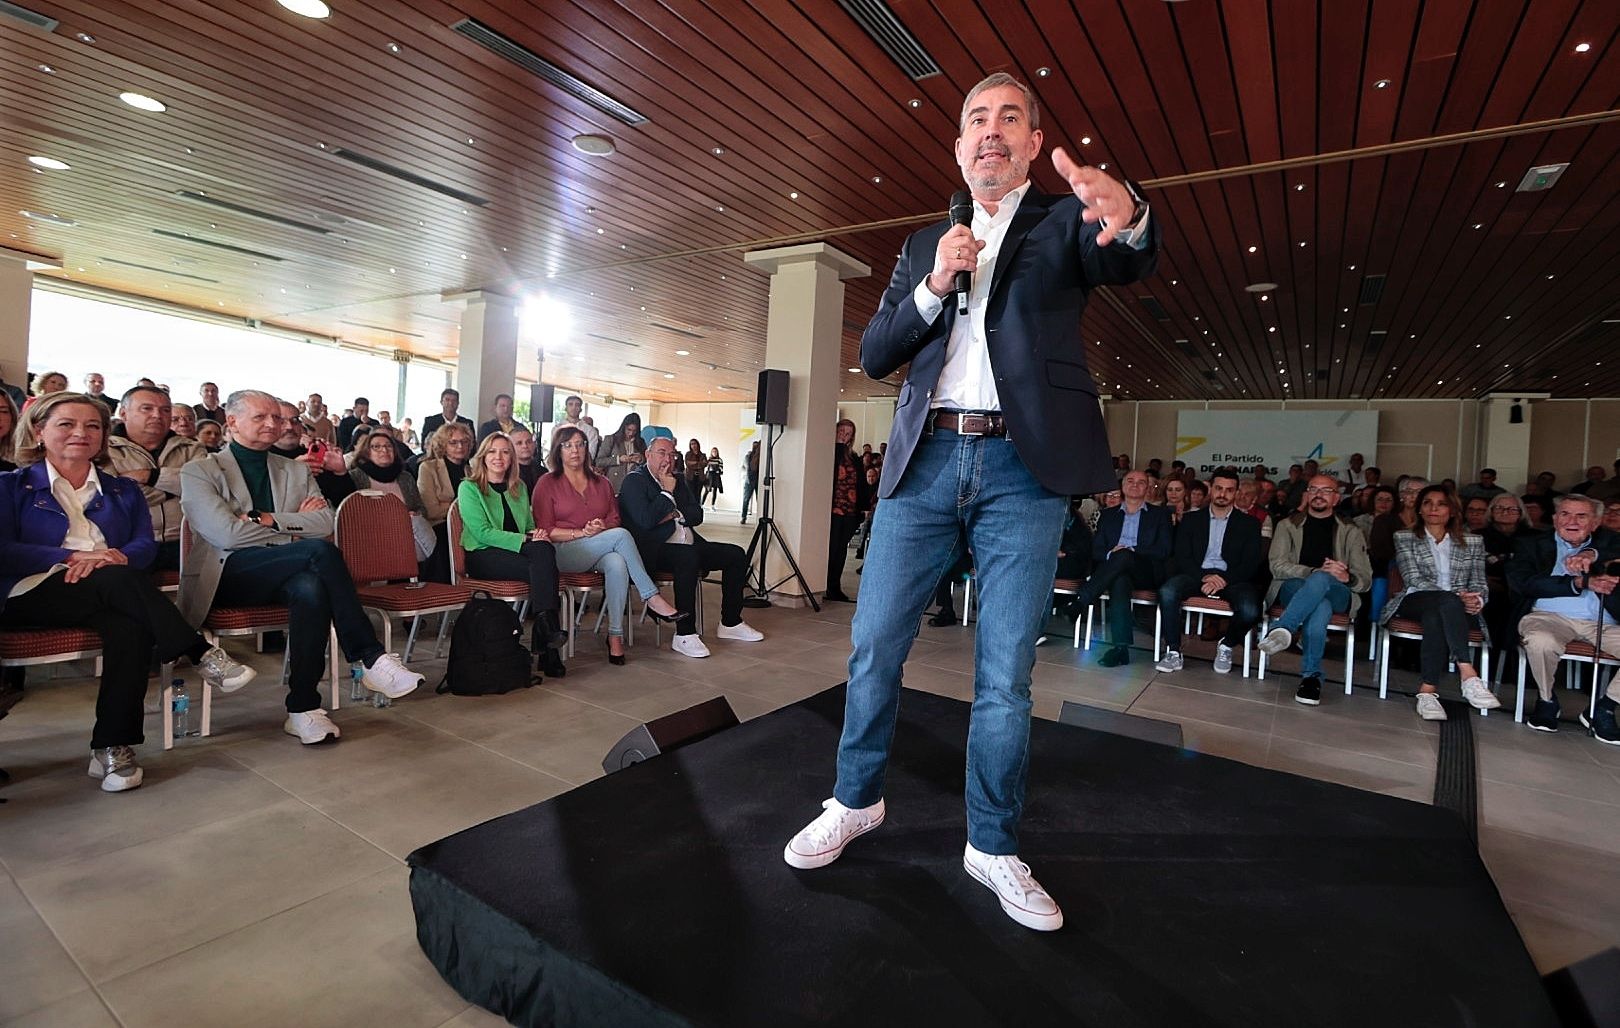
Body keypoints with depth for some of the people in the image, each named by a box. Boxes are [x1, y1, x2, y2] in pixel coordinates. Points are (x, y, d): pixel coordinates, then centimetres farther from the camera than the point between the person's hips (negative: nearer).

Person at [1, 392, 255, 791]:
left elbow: (146, 545, 6)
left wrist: (111, 558, -17)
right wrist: (74, 556, -17)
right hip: (33, 595, -2)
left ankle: (113, 748, -31)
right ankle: (204, 655, -36)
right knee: (119, 580, -36)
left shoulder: (123, 491, 23)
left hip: (110, 593, 2)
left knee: (130, 625, -34)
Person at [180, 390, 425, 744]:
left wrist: (268, 520, -7)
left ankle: (303, 708, -30)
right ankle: (371, 658, -31)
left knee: (311, 587, -36)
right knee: (321, 552, -31)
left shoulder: (297, 471, 19)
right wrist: (294, 523, -3)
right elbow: (227, 534, -9)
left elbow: (324, 524, 3)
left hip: (285, 573, 4)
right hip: (229, 576, -3)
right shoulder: (199, 472, 7)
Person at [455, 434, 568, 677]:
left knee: (545, 549, -33)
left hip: (518, 551, 4)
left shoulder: (519, 488, 22)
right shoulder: (469, 488, 4)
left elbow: (530, 526, 21)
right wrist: (524, 540, -18)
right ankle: (547, 648, -34)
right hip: (482, 556, -4)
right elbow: (482, 532, -8)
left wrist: (538, 534, -5)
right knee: (544, 568, -31)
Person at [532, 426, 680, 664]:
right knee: (621, 536, -30)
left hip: (601, 553, 4)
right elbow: (546, 530, -2)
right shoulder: (547, 483, 7)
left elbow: (614, 520, 15)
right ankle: (652, 597, -28)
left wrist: (603, 527, -9)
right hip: (563, 554, -4)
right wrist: (581, 533, -15)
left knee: (618, 564, -34)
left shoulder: (601, 483, 20)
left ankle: (615, 635, -31)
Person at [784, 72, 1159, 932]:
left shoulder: (1064, 221, 11)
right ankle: (855, 802, 27)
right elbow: (873, 355, 10)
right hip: (924, 460, 2)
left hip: (1025, 470, -2)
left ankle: (993, 847, 21)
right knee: (874, 645, 5)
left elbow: (1127, 264, -12)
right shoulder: (925, 243, 18)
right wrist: (933, 287, -6)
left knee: (1006, 672, 3)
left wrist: (1127, 216, -35)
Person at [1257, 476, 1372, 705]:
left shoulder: (1351, 532, 21)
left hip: (1336, 594, 0)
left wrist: (1347, 577, -13)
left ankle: (1281, 629, -48)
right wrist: (1316, 571, -16)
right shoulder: (1287, 525, 17)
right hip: (1294, 588, 0)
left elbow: (1365, 580, 12)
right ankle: (1312, 676, -37)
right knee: (1320, 607, -38)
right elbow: (1277, 566, 1)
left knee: (1320, 580, -38)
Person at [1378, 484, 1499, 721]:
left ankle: (1427, 691, -45)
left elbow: (1479, 583, 12)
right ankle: (1468, 676, -49)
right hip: (1416, 602, -1)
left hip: (1459, 608, 1)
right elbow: (1414, 579, -2)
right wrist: (1456, 596, -17)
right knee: (1448, 601, -39)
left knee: (1435, 617, -38)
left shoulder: (1472, 542, 19)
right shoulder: (1404, 537, 11)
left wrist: (1476, 601, -13)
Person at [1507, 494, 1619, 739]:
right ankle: (1547, 701, -7)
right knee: (1541, 642, -35)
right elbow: (1522, 582, -6)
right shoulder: (1532, 544, 12)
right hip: (1550, 616, -3)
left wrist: (1593, 555, -23)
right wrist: (1581, 582, -11)